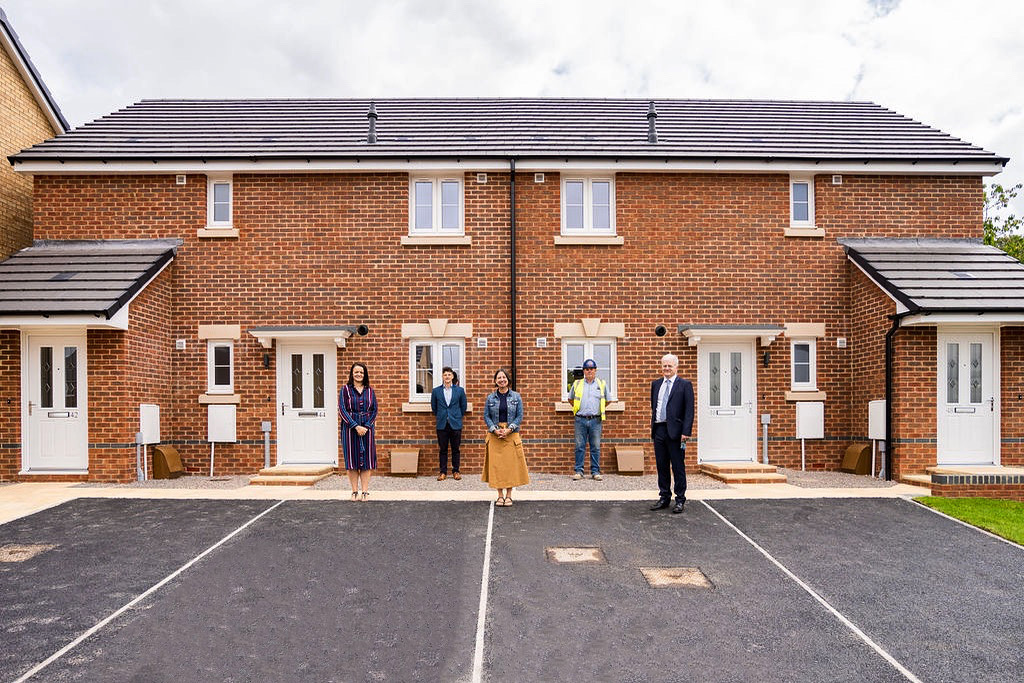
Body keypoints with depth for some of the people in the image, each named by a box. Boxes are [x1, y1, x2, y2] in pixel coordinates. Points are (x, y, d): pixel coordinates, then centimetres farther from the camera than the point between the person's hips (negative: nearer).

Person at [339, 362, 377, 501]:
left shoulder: (369, 391, 9)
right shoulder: (345, 389, 2)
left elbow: (374, 410, 6)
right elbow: (342, 410, -6)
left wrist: (366, 426, -8)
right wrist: (356, 426, -14)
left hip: (367, 428, 2)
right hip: (350, 428, -2)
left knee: (366, 459, 1)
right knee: (352, 459, 1)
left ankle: (365, 491, 6)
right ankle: (355, 492, 8)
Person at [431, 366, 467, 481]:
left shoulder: (460, 390, 2)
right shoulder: (436, 391, 3)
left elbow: (463, 406, 10)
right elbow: (434, 408, 12)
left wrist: (457, 417, 10)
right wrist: (441, 416, 12)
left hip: (456, 424, 0)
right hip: (442, 424, 1)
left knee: (455, 449, 6)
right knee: (442, 449, 5)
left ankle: (455, 471, 17)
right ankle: (443, 472, 13)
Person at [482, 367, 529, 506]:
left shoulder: (516, 397, 3)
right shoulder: (490, 398, 4)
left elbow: (519, 416, 0)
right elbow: (486, 416, 3)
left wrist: (509, 429, -12)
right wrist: (495, 430, -11)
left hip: (511, 434, -1)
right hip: (494, 435, 1)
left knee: (511, 464, 0)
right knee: (496, 464, 1)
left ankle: (509, 495, 12)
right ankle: (500, 495, 12)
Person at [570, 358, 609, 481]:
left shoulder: (602, 384, 8)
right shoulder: (577, 384, 8)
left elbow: (607, 401, 19)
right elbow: (571, 399, 23)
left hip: (595, 420, 0)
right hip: (580, 420, 0)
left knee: (596, 447, 3)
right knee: (579, 446, 2)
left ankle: (595, 472, 10)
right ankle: (578, 471, 8)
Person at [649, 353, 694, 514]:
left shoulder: (685, 385, -2)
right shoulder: (656, 384, 14)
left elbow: (689, 410, -7)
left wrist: (686, 432, -15)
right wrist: (653, 425, 12)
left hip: (675, 431, -5)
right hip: (658, 430, 5)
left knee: (678, 467, 2)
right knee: (662, 466, 11)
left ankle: (680, 500, 13)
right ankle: (664, 498, 22)